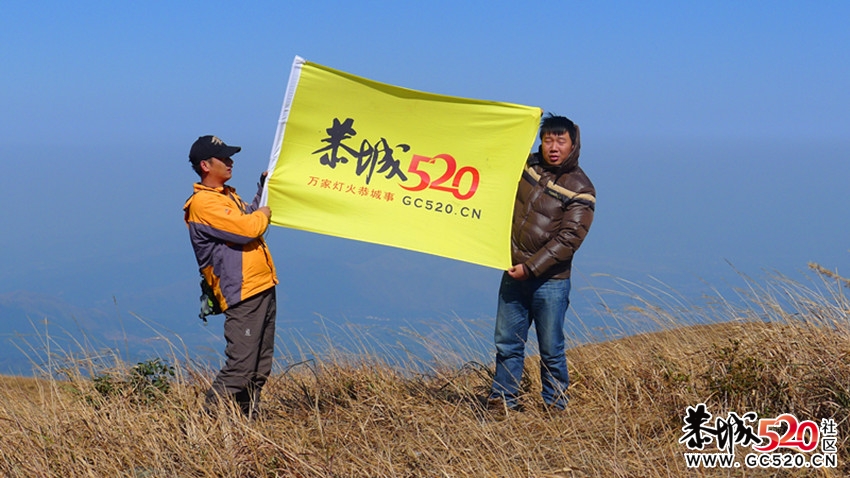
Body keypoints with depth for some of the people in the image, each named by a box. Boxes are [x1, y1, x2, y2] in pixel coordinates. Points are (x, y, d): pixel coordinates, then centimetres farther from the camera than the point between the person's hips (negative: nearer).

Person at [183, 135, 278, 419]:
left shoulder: (228, 195, 18)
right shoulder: (202, 203, -13)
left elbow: (253, 214, 34)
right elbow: (246, 229, -21)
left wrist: (264, 187, 22)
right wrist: (264, 214, -1)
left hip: (263, 288, 10)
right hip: (242, 294, -10)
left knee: (260, 367, 13)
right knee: (240, 367, -12)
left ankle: (248, 419, 20)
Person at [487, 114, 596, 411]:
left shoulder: (580, 189, -9)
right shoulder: (527, 165, 6)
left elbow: (568, 239, -16)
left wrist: (531, 267, -18)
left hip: (550, 281, -5)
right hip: (513, 274, 5)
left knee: (551, 350, 3)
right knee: (507, 342, 10)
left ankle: (555, 408, 15)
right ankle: (502, 402, 20)